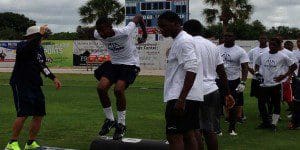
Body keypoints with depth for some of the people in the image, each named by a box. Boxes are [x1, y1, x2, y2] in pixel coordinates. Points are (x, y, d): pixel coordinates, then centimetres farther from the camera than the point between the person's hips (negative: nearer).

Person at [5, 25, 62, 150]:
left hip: (35, 86, 8)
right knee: (23, 114, -15)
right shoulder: (22, 46, -11)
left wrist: (53, 78, 20)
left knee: (39, 115, 7)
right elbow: (29, 47, -37)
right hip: (21, 85, -8)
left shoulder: (40, 48, 13)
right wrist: (40, 34, -37)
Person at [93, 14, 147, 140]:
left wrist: (144, 36, 3)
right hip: (114, 63, 5)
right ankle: (109, 119, 5)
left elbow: (138, 17, -12)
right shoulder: (97, 35, -13)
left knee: (118, 89, -25)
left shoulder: (124, 32, -28)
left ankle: (121, 124, -6)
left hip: (130, 64, -5)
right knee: (101, 87, -15)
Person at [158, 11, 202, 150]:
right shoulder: (179, 41, 19)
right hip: (191, 97, 10)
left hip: (180, 97, -10)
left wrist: (181, 99, -26)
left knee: (174, 136, -9)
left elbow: (191, 70, -22)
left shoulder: (183, 41, -13)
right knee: (188, 134, 11)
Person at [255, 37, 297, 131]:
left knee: (276, 104, 5)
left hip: (276, 84, -4)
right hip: (264, 84, 4)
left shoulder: (282, 56, -6)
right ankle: (266, 122, 21)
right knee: (261, 103, 5)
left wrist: (284, 76, -8)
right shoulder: (263, 55, 7)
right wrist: (257, 72, 4)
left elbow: (294, 66, -1)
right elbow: (257, 64, 24)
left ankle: (274, 124, 17)